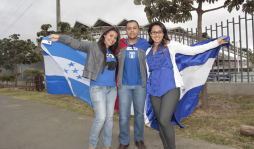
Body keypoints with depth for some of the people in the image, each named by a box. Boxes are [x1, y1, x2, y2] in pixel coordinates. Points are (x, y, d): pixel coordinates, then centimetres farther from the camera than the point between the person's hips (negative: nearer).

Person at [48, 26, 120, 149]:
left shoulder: (113, 52, 15)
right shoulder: (93, 46, -1)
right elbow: (77, 44, -14)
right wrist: (60, 38, -26)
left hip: (112, 88, 6)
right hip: (97, 88, -6)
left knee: (109, 118, 9)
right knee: (100, 118, -8)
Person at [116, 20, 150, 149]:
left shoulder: (145, 45, 3)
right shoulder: (120, 45, 3)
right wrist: (117, 81, 4)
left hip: (140, 85, 1)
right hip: (124, 85, 0)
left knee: (139, 113, 11)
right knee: (123, 115, 2)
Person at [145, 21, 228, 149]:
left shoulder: (170, 45, 7)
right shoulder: (148, 52, 17)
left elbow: (192, 50, 5)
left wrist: (216, 42, 4)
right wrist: (149, 87, 18)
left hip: (170, 87, -4)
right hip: (154, 90, 5)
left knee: (164, 120, -17)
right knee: (160, 122, 6)